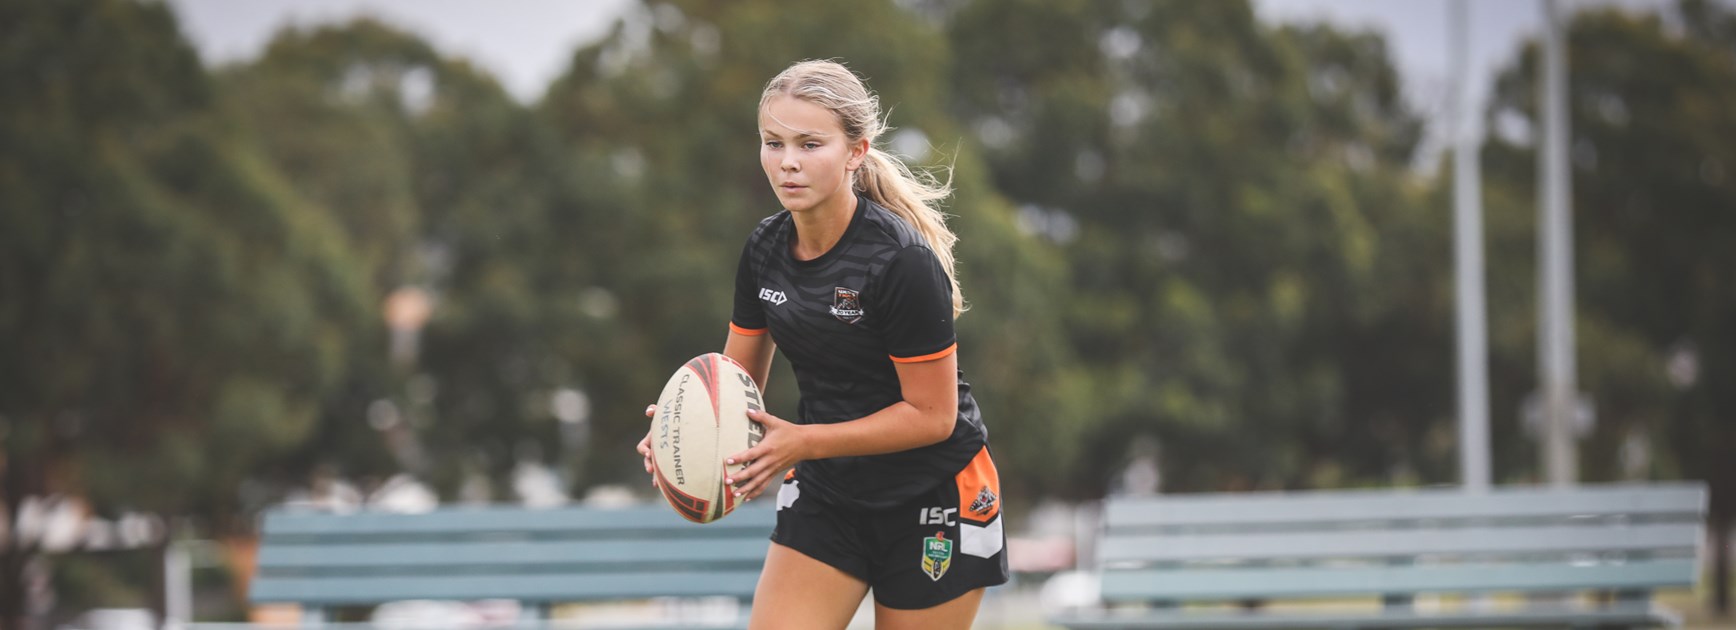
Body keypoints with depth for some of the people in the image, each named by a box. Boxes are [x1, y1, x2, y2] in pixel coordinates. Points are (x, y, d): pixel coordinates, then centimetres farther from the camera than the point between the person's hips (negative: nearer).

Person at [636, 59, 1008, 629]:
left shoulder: (903, 260, -23)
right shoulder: (765, 249, -3)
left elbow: (932, 415, -20)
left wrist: (802, 442, -26)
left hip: (932, 496, -5)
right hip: (824, 493, 5)